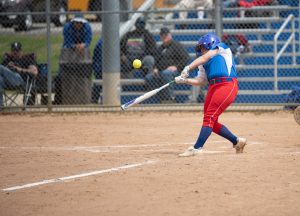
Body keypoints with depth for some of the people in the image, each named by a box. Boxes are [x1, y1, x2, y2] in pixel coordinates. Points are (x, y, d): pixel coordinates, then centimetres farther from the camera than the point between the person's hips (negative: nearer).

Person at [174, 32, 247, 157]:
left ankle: (196, 148, -21)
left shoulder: (222, 48, 8)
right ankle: (237, 142, 20)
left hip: (227, 85, -8)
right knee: (212, 122, 6)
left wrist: (187, 68, -13)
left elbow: (204, 58, -4)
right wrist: (184, 80, 3)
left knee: (210, 117, -15)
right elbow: (200, 81, 17)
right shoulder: (204, 64, 26)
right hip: (213, 88, 8)